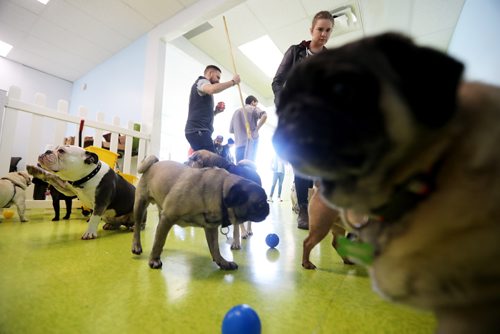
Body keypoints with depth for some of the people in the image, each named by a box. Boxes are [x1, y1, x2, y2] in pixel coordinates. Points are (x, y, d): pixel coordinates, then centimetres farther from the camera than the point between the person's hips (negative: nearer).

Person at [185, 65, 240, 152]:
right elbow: (212, 89, -22)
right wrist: (233, 81, -12)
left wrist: (215, 111, 13)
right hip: (198, 130, -10)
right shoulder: (201, 81, 3)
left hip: (199, 131, 10)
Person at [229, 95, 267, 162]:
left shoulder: (236, 112, 23)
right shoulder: (253, 109, 8)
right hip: (250, 142, -5)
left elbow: (231, 130, 23)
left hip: (238, 144, 5)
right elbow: (264, 115, -15)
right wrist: (256, 129, -8)